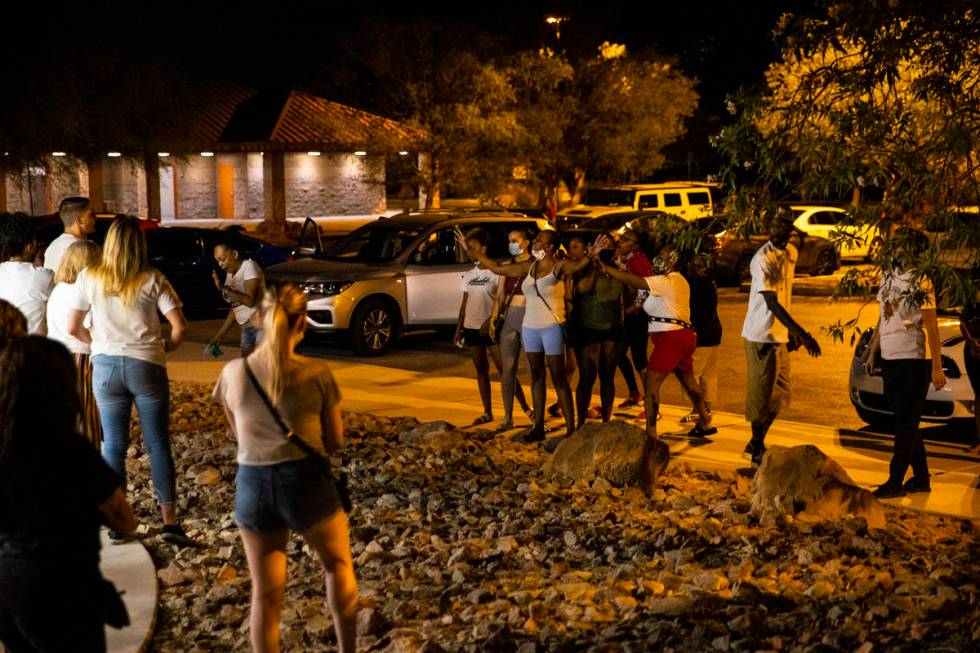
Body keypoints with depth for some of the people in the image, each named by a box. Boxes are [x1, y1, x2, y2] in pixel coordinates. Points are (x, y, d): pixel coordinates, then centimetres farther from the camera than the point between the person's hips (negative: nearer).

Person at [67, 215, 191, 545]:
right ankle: (170, 521, 2)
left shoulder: (89, 278, -1)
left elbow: (73, 327, 1)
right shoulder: (152, 280, -6)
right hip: (146, 365, -1)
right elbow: (180, 327, -9)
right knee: (158, 444, 4)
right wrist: (165, 347, 9)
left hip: (106, 366, 2)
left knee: (113, 445, 10)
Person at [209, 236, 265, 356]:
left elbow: (250, 301, -16)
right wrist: (219, 335, 15)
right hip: (246, 329, 8)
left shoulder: (249, 266, -7)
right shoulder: (230, 274, 14)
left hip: (262, 326, -8)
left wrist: (224, 289, -22)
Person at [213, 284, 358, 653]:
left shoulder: (233, 373, -3)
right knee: (338, 565, 25)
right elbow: (335, 442, -1)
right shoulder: (317, 373, -11)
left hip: (253, 484, 2)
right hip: (307, 482, -2)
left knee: (265, 594, 14)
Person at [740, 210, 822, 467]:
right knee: (762, 393, 0)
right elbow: (771, 303, -25)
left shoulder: (791, 253, 8)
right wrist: (802, 334, -30)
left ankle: (755, 446, 29)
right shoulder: (762, 259, -19)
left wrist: (792, 331, 18)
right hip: (762, 335, -8)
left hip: (781, 335, 9)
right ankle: (757, 451, 15)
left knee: (780, 395, 15)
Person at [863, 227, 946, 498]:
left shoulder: (920, 282, -12)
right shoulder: (888, 276, 10)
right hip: (890, 358, 8)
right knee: (906, 421, 13)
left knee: (906, 422, -3)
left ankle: (895, 481, 2)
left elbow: (932, 328, -13)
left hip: (913, 359, -8)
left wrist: (937, 367, -16)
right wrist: (872, 352, 18)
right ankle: (921, 478, 23)